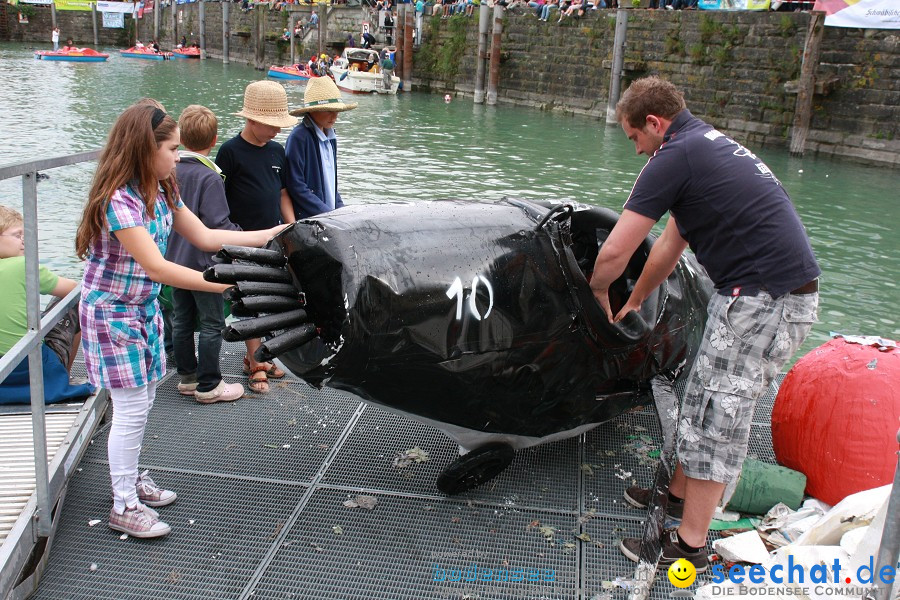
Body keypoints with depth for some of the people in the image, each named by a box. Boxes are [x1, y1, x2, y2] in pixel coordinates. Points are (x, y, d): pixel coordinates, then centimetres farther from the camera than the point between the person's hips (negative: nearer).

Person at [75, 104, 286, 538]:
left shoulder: (160, 192, 2)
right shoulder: (117, 200, -26)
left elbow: (205, 237, 8)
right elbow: (157, 267, -31)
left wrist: (269, 234, 4)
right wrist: (229, 284, -34)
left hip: (145, 308, 8)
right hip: (112, 312, -8)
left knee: (143, 400, 15)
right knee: (131, 408, -4)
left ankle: (130, 479, 34)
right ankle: (124, 507, 10)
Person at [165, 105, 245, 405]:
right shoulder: (209, 177, -19)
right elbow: (217, 224, -24)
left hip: (174, 260, 7)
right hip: (203, 262, -7)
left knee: (182, 321, 16)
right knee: (212, 324, 4)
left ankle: (187, 377, 28)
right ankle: (209, 386, 10)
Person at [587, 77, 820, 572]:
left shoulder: (674, 157, -13)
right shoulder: (709, 143, 18)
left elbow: (614, 253, -13)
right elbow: (671, 242, 26)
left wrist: (598, 293, 9)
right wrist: (633, 303, 33)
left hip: (763, 299, -10)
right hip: (788, 289, 10)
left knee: (715, 415, -2)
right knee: (705, 402, 20)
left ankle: (689, 547, 9)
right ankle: (680, 491, 37)